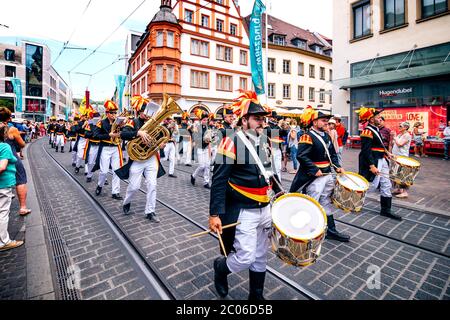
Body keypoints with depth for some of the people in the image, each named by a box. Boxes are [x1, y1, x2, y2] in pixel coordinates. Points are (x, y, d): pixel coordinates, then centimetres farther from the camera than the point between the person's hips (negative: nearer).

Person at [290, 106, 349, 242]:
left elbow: (332, 154, 20)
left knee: (326, 204, 18)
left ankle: (331, 230, 30)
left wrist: (338, 167, 5)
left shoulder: (326, 136, 12)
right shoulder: (308, 136, -16)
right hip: (314, 178, -9)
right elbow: (301, 156, -25)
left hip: (328, 175, 9)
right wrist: (315, 170, -25)